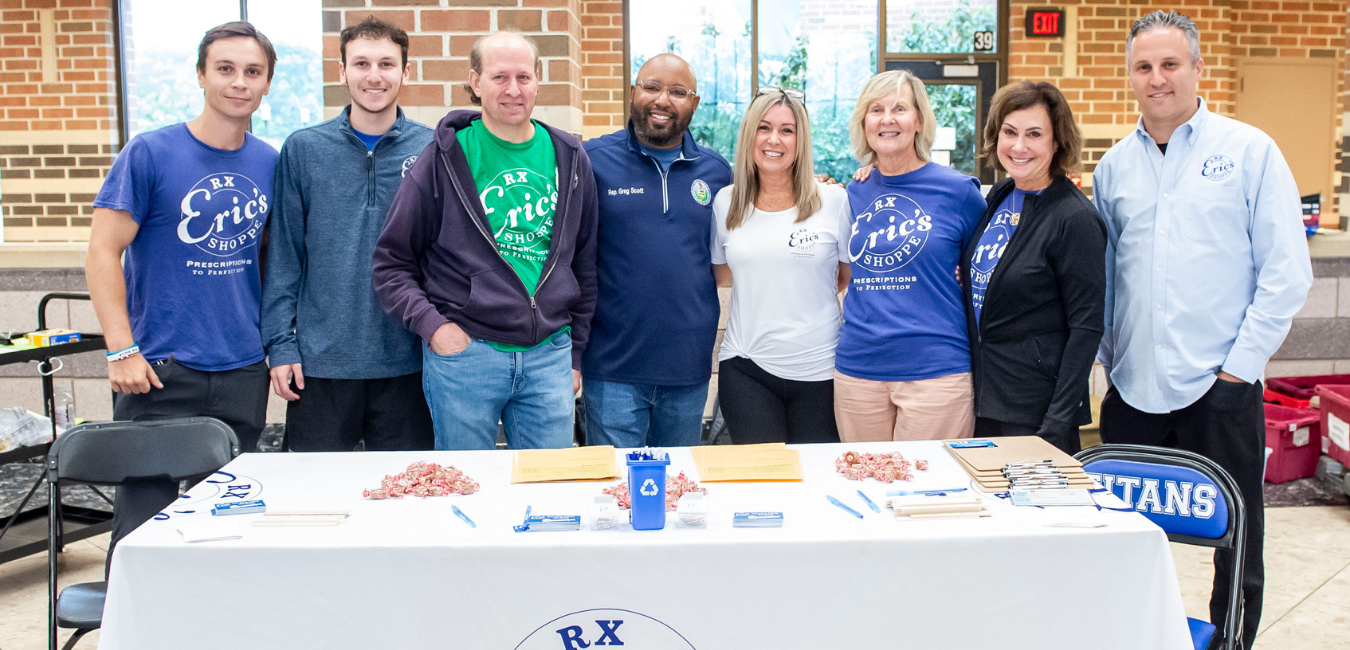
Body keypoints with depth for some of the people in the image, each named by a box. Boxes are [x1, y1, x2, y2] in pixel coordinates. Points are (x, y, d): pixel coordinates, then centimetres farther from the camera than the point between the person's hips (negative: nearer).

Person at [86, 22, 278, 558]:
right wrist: (123, 351, -13)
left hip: (244, 372, 4)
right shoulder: (150, 153, -6)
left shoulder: (271, 164, 6)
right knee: (144, 515, 0)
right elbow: (103, 254, -7)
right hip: (160, 370, -4)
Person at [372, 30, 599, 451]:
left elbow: (584, 264, 15)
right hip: (464, 354, -3)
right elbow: (392, 261, 1)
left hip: (549, 356, 3)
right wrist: (432, 324, -12)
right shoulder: (444, 158, -2)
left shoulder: (570, 159, 8)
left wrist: (575, 352, 13)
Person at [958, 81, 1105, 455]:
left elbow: (1086, 329, -16)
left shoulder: (1075, 219, -14)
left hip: (1037, 411, -7)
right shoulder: (999, 198, 6)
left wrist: (1058, 423, -19)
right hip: (984, 399, 7)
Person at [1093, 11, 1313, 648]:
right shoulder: (1113, 167, 9)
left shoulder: (1249, 150, -1)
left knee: (1235, 545, 7)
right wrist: (1110, 354, 5)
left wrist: (1239, 365, -9)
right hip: (1133, 390, 3)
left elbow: (1286, 272, -5)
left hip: (1219, 388, -3)